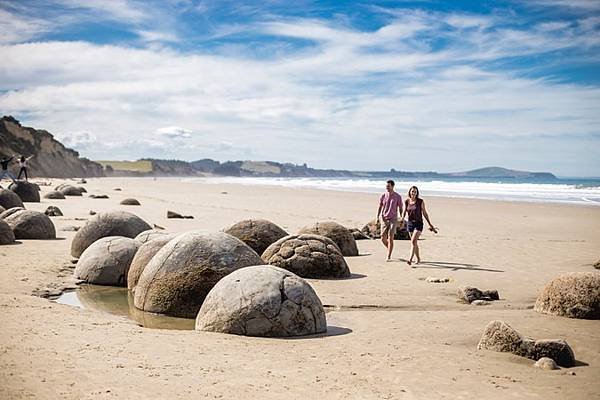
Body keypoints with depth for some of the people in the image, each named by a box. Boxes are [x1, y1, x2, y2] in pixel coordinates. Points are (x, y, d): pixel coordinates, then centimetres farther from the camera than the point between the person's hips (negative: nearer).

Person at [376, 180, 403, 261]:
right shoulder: (383, 196, 3)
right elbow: (380, 207, 9)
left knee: (390, 238, -11)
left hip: (393, 219, -3)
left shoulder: (398, 197, -3)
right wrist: (377, 217, -4)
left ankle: (389, 257, -6)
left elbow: (400, 209, 3)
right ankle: (389, 249, 30)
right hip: (384, 219, 3)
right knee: (383, 238, 1)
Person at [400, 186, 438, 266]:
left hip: (418, 224, -4)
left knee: (413, 241, -19)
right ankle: (418, 258, 30)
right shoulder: (406, 201, 1)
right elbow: (404, 212, -2)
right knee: (415, 242, 14)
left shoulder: (420, 201, -7)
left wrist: (430, 224, 3)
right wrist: (402, 218, -25)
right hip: (410, 223, 4)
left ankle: (410, 259, -25)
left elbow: (424, 213, -1)